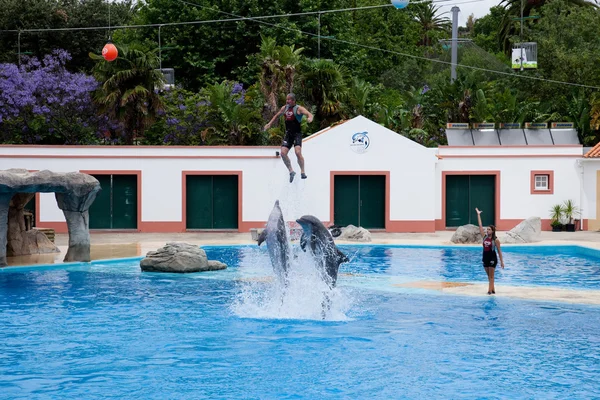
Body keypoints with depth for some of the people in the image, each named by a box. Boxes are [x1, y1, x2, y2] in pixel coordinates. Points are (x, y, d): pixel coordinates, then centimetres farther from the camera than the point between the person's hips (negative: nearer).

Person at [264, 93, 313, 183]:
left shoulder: (298, 108, -8)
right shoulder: (285, 108, 11)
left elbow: (309, 114, -23)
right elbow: (277, 115, 29)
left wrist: (310, 118, -46)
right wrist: (270, 124, 25)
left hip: (297, 134, -6)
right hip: (288, 134, 6)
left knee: (298, 152, -21)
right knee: (283, 153, -6)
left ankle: (302, 172, -8)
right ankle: (291, 171, 9)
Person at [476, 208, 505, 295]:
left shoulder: (495, 240, -10)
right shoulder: (484, 236, 2)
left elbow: (499, 251, -5)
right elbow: (480, 226, 2)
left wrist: (502, 261, -5)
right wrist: (478, 214, 1)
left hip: (492, 258, -6)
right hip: (485, 258, 6)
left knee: (491, 276, -4)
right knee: (489, 276, 10)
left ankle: (490, 290, -7)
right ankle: (493, 289, 17)